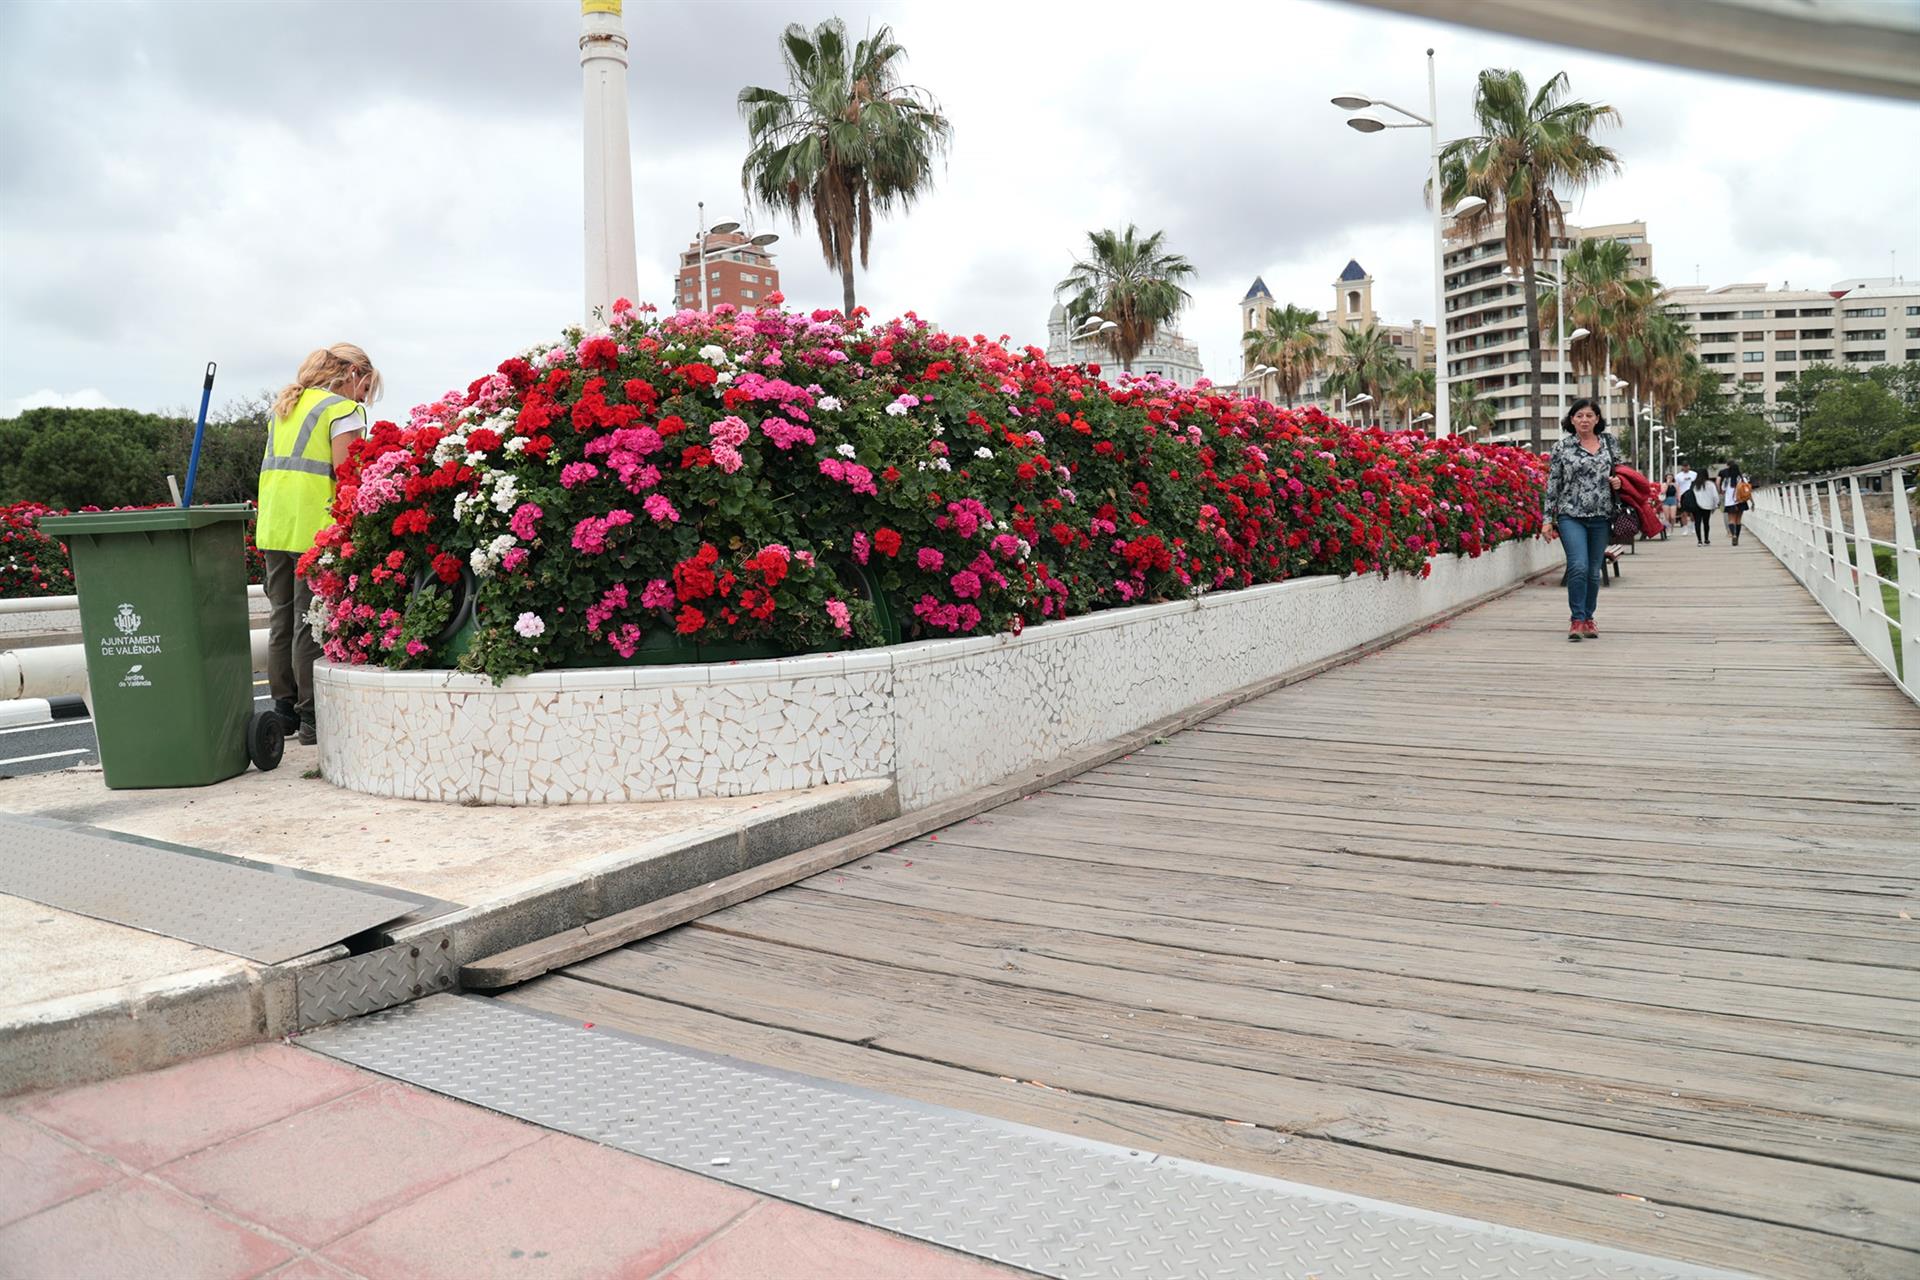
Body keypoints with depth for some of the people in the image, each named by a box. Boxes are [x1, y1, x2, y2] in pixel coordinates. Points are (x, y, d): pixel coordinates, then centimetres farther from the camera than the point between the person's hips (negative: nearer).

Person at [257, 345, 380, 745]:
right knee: (312, 622, -5)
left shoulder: (285, 406, 22)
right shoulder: (343, 409, -4)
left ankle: (284, 710, 19)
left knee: (282, 618, 12)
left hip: (274, 527, 8)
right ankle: (312, 717, -2)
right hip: (316, 529, -8)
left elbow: (274, 465, 20)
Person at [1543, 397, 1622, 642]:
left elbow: (1619, 472, 22)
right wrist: (1548, 519, -1)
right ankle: (1576, 619, -8)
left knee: (1594, 571, 8)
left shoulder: (1609, 443, 10)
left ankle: (1588, 618, 21)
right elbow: (1552, 484, 2)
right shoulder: (1562, 447, 2)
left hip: (1601, 517, 3)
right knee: (1579, 566, -17)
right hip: (1571, 515, -3)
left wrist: (1618, 481, -3)